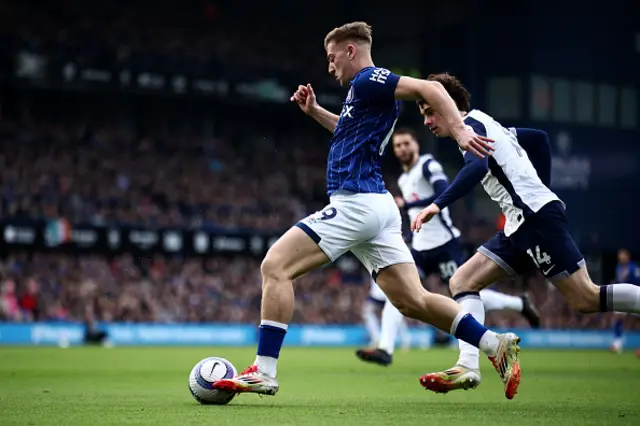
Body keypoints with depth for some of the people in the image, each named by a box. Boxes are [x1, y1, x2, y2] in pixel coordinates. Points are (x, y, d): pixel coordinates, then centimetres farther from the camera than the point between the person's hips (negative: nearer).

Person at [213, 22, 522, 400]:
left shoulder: (368, 80, -6)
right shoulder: (365, 89, 22)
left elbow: (429, 88, -19)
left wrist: (459, 130, -31)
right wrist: (314, 111, 31)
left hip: (355, 203, -10)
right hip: (377, 208, 10)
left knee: (275, 266, -10)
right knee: (412, 300, 7)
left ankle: (264, 372, -14)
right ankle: (497, 345, 2)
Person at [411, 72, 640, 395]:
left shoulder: (471, 124, -6)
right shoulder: (487, 125, 23)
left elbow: (477, 167, -26)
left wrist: (438, 205, -31)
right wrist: (540, 188, 35)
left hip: (537, 216, -10)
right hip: (521, 225, 10)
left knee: (586, 300, -11)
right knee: (462, 282, 2)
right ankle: (468, 367, -10)